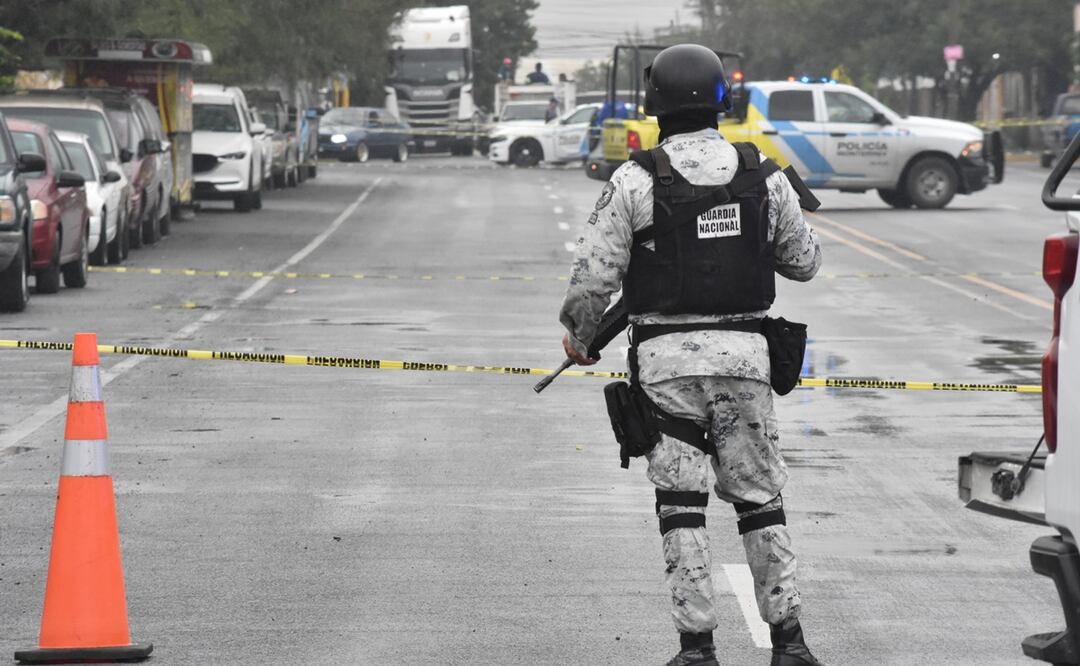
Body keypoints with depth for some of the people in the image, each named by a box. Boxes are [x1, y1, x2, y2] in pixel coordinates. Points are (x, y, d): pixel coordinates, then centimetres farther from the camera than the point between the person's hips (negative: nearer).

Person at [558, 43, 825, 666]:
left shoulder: (635, 181, -8)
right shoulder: (765, 176, 1)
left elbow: (594, 275, -6)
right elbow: (804, 262, 12)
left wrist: (579, 335, 12)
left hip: (667, 357, -3)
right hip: (745, 356, 3)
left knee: (681, 503, 2)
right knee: (760, 498, 11)